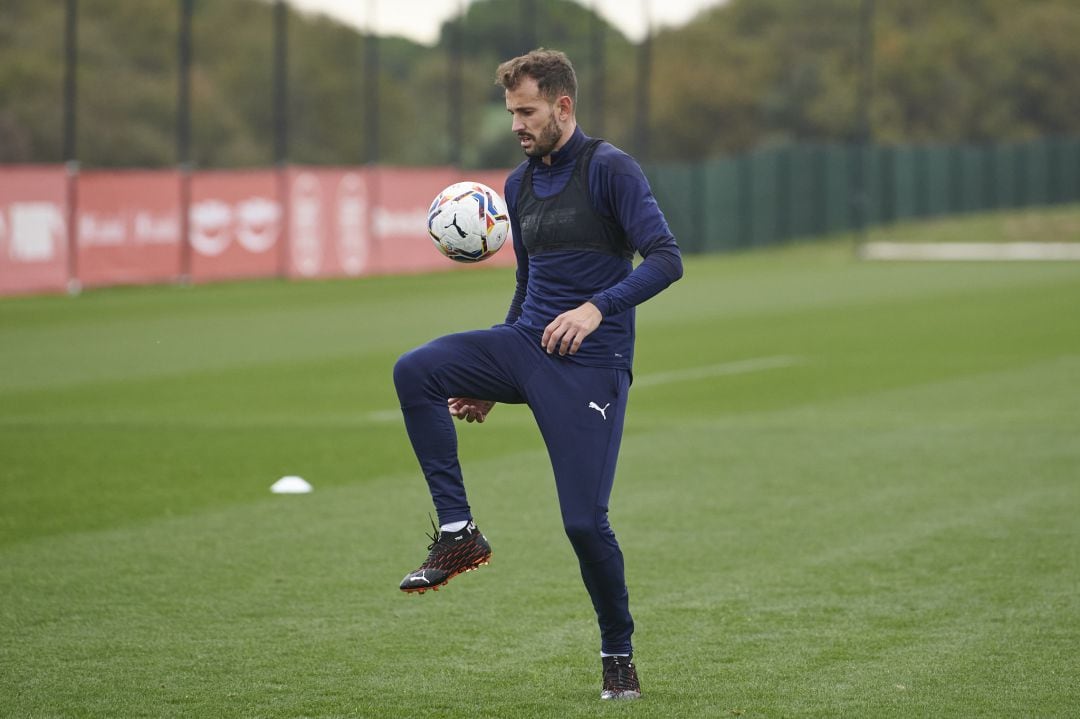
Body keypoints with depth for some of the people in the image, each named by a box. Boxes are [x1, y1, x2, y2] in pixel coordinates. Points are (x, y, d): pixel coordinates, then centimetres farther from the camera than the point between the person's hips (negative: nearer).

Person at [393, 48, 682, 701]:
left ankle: (620, 657, 12)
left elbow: (665, 259, -15)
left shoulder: (609, 169, -8)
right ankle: (458, 533, -14)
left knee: (585, 520, -11)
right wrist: (491, 385, 23)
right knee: (416, 372, -20)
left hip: (591, 366, -6)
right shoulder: (520, 184, 15)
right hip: (527, 344, 6)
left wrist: (597, 308, -28)